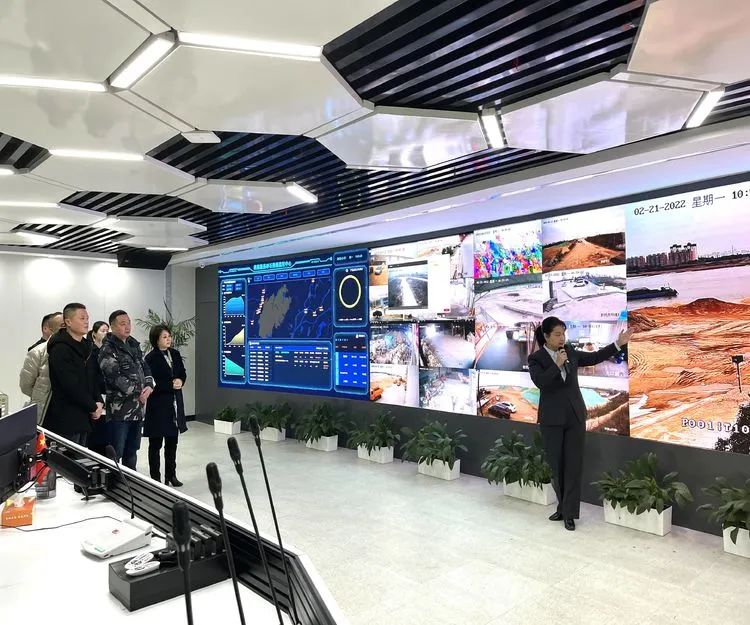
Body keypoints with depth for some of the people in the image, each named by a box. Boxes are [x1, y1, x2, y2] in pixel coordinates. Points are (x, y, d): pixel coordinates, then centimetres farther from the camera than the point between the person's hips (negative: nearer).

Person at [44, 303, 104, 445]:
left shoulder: (86, 346, 12)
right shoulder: (60, 348, -14)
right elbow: (71, 384, -20)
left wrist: (98, 402, -3)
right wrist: (93, 407, -14)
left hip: (84, 416, 8)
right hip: (66, 419, -8)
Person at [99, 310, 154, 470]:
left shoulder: (134, 345, 14)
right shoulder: (108, 350, -10)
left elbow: (145, 368, 14)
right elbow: (115, 377, -18)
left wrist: (149, 386, -5)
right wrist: (139, 392, -13)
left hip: (138, 408, 7)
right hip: (119, 410, -7)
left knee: (132, 451, 17)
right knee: (115, 453, -3)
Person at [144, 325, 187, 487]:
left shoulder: (175, 354, 8)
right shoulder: (151, 358, -11)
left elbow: (183, 373, 11)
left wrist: (180, 381, -10)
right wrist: (171, 385, -19)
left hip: (175, 403, 6)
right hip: (158, 404, -6)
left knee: (172, 442, 13)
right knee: (155, 444, 5)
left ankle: (171, 475, 24)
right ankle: (155, 477, 14)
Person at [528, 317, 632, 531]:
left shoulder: (570, 352, 6)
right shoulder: (536, 358, -7)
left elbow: (594, 357, 14)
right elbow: (540, 382, -20)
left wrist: (618, 343, 9)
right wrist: (557, 365, -25)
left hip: (575, 416, 3)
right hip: (552, 419, -3)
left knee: (573, 464, 2)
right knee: (556, 465, 7)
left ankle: (569, 513, 9)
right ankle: (563, 507, 26)